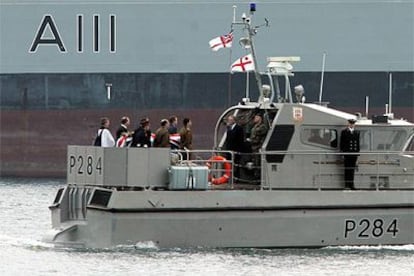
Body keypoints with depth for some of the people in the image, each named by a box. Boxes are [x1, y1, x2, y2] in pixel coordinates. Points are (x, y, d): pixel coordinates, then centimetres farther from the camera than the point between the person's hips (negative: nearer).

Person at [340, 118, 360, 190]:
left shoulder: (357, 132, 14)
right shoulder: (344, 132, 4)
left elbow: (358, 143, 15)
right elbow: (342, 143, 1)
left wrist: (358, 152, 8)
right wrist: (342, 151, -6)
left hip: (354, 152, 3)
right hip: (347, 152, -3)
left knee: (352, 169, 5)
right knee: (347, 168, -2)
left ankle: (351, 184, 9)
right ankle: (347, 184, 1)